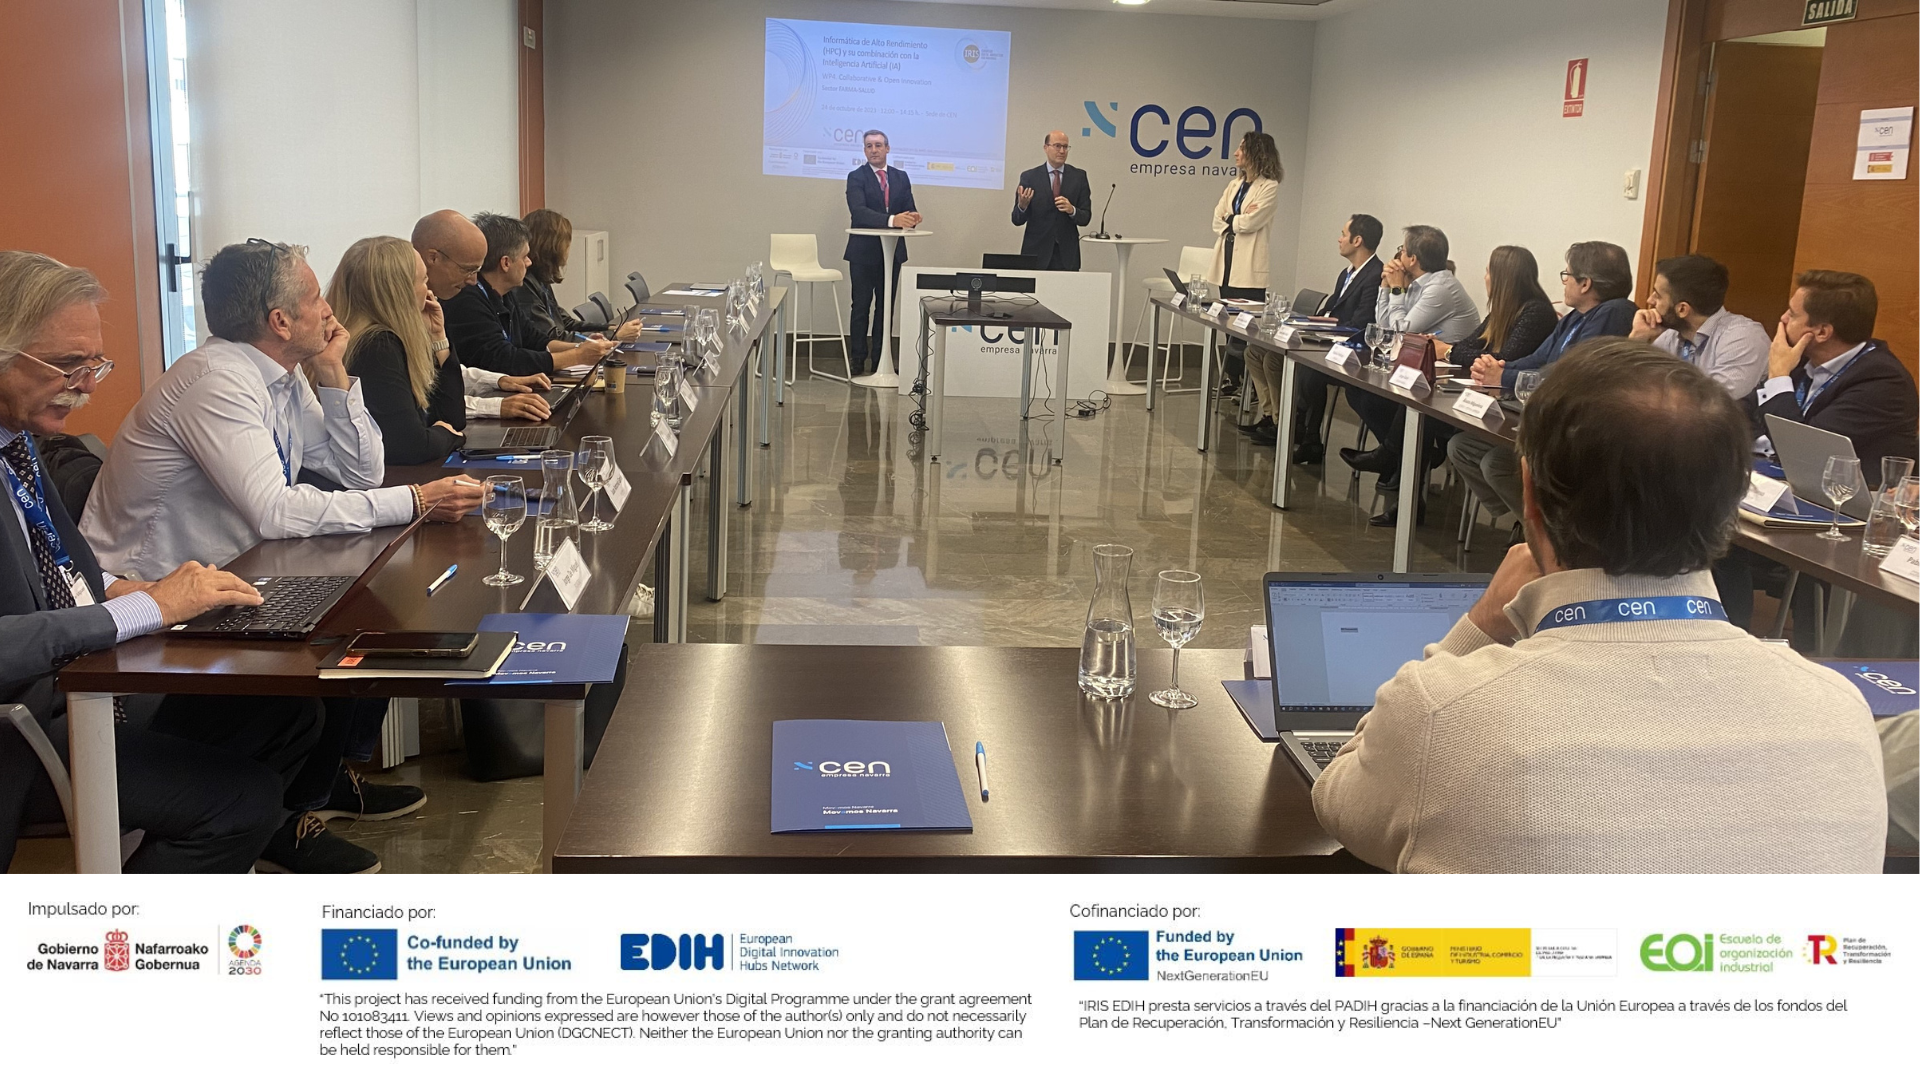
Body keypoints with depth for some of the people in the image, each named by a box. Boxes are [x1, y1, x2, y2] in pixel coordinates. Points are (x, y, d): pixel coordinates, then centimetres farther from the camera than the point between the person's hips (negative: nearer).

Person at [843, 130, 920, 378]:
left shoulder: (901, 178, 9)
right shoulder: (856, 177, -5)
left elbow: (909, 209, 5)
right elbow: (858, 211, -21)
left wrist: (912, 217, -22)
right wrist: (891, 220, -34)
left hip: (892, 251, 4)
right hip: (864, 252, -4)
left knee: (885, 307, 8)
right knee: (861, 307, 3)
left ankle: (880, 360, 15)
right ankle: (858, 359, 10)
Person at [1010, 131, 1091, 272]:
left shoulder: (1079, 176, 6)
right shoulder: (1029, 177, 2)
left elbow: (1086, 218, 4)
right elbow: (1017, 220, 1)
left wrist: (1072, 210, -17)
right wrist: (1022, 205, -20)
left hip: (1067, 255, 1)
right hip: (1036, 252, -1)